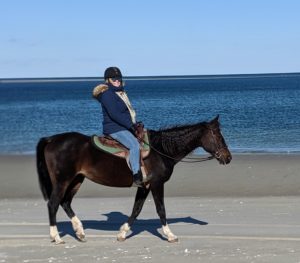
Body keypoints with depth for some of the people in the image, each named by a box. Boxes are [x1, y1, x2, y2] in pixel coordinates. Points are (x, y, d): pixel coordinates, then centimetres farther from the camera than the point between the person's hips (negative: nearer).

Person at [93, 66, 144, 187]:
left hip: (125, 126, 10)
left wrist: (134, 123, 9)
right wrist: (130, 124, -21)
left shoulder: (120, 92, 18)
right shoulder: (107, 94, -13)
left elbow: (128, 111, 23)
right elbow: (114, 114, -22)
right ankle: (137, 176, -28)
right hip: (114, 128, -10)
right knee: (134, 145, -29)